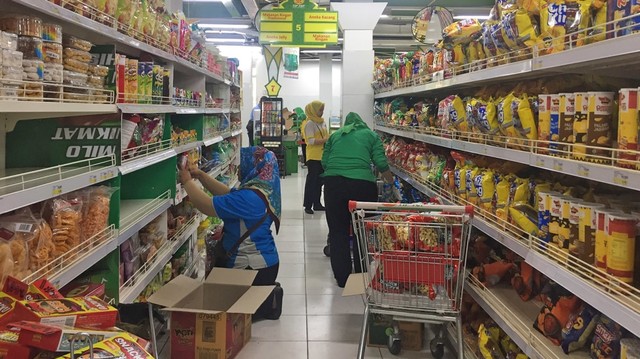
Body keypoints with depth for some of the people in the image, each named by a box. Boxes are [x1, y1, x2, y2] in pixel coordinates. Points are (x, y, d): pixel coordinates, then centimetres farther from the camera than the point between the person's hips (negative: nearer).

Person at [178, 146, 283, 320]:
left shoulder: (248, 198, -29)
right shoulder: (261, 190, 5)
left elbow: (207, 206, -26)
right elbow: (226, 193, 14)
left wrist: (187, 181, -13)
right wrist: (201, 175, 7)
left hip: (254, 266, -10)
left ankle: (269, 301, 3)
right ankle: (269, 298, 16)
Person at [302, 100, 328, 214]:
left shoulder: (322, 122, 15)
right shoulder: (310, 123, -10)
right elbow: (311, 141, -18)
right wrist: (326, 140, -22)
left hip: (322, 156, 8)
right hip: (313, 156, -8)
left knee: (319, 180, 12)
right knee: (312, 180, -4)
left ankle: (317, 203, 19)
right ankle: (308, 205, 2)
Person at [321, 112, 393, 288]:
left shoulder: (335, 135, 22)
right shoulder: (371, 135, 16)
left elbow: (324, 161, 13)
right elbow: (381, 162, 5)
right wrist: (392, 182, 19)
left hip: (333, 183, 2)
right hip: (362, 184, -1)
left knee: (338, 231, 10)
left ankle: (342, 278, 15)